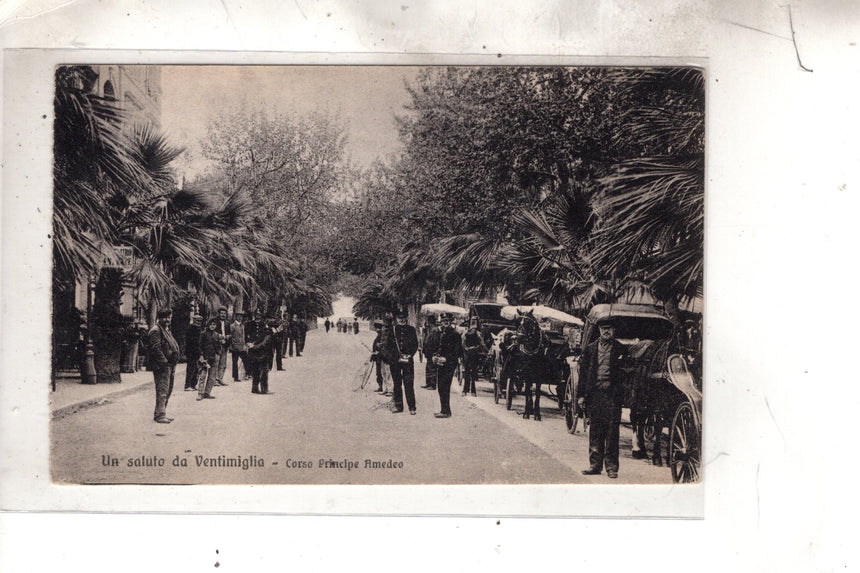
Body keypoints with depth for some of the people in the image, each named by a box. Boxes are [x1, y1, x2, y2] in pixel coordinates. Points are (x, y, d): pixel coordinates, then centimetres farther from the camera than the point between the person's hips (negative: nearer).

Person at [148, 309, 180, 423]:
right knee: (162, 391, -11)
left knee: (168, 391, 13)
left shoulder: (167, 330, 22)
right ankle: (160, 415, -9)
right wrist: (164, 362, -20)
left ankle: (159, 414, 21)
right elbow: (156, 348, -18)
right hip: (161, 366, -10)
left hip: (169, 366, 10)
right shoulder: (156, 330, -9)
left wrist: (173, 364, 16)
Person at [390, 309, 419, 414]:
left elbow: (415, 345, 7)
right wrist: (395, 356, -5)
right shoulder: (393, 329, 7)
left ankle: (412, 407, -3)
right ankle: (398, 405, 13)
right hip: (395, 361, 1)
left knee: (409, 384, -5)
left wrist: (409, 354, -6)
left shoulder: (411, 329, 6)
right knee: (397, 384, 5)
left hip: (408, 360, -1)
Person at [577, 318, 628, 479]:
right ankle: (595, 464, 13)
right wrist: (581, 394, 4)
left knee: (612, 430, -3)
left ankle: (611, 467, 3)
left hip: (612, 394, -2)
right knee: (595, 430, 6)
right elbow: (583, 372, 11)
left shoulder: (620, 349, 7)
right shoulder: (590, 349, 12)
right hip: (594, 392, 2)